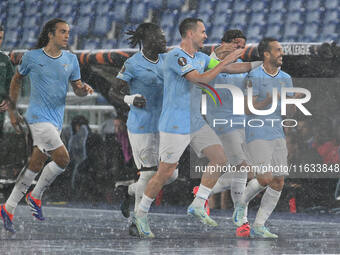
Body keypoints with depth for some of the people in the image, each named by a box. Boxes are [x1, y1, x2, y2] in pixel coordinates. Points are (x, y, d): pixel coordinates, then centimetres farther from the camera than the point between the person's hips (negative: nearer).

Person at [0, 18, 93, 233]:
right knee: (63, 158, -17)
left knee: (35, 166, 8)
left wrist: (84, 89, -13)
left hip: (57, 119, 6)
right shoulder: (32, 57, -3)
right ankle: (36, 197, 1)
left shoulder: (71, 60, 8)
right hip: (38, 116, -6)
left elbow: (77, 89, 11)